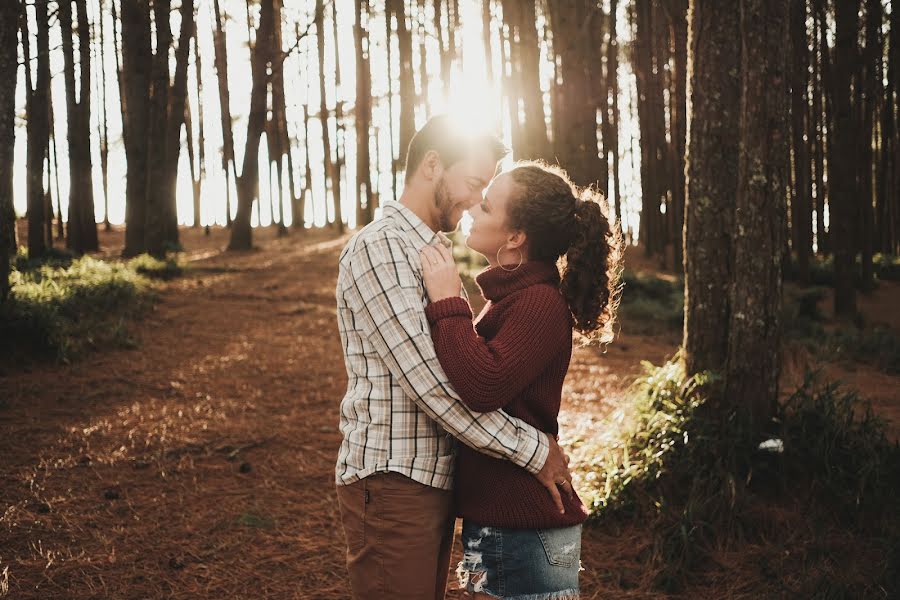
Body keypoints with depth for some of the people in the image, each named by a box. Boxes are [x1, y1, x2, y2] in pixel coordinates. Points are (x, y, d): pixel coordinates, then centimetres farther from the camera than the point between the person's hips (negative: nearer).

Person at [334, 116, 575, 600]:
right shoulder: (379, 247, -15)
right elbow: (428, 381, -22)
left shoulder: (428, 249, 18)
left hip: (433, 480, 9)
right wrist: (531, 449, -17)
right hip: (393, 485, -9)